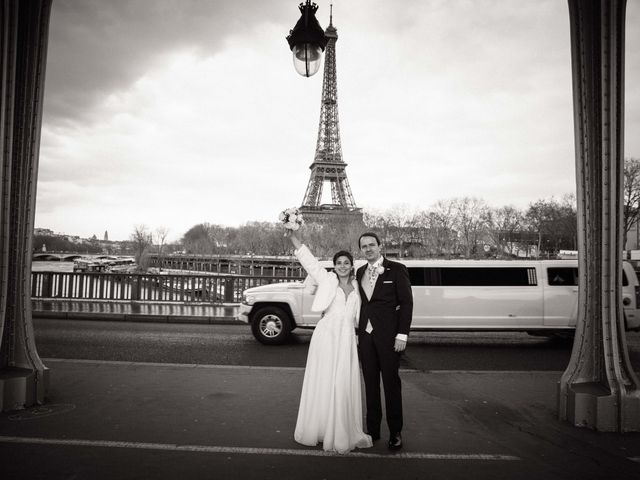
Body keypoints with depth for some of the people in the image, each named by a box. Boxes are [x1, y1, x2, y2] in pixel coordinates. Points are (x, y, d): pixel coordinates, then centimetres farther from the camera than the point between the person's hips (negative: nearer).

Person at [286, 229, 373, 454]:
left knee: (344, 386, 5)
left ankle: (342, 433, 19)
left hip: (347, 339, 3)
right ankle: (319, 430, 17)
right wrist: (292, 237, -14)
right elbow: (308, 259, -5)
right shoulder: (327, 280, 4)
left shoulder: (356, 287, 14)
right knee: (323, 383, 3)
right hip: (326, 335, -3)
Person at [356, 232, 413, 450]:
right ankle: (373, 430, 22)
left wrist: (402, 334, -12)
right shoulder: (360, 272, 11)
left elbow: (406, 303, -7)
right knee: (370, 383, 11)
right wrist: (357, 332, 6)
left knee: (391, 382, 3)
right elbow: (360, 303, 12)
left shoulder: (396, 269, -4)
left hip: (388, 335, -4)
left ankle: (395, 432, 17)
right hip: (365, 335, 5)